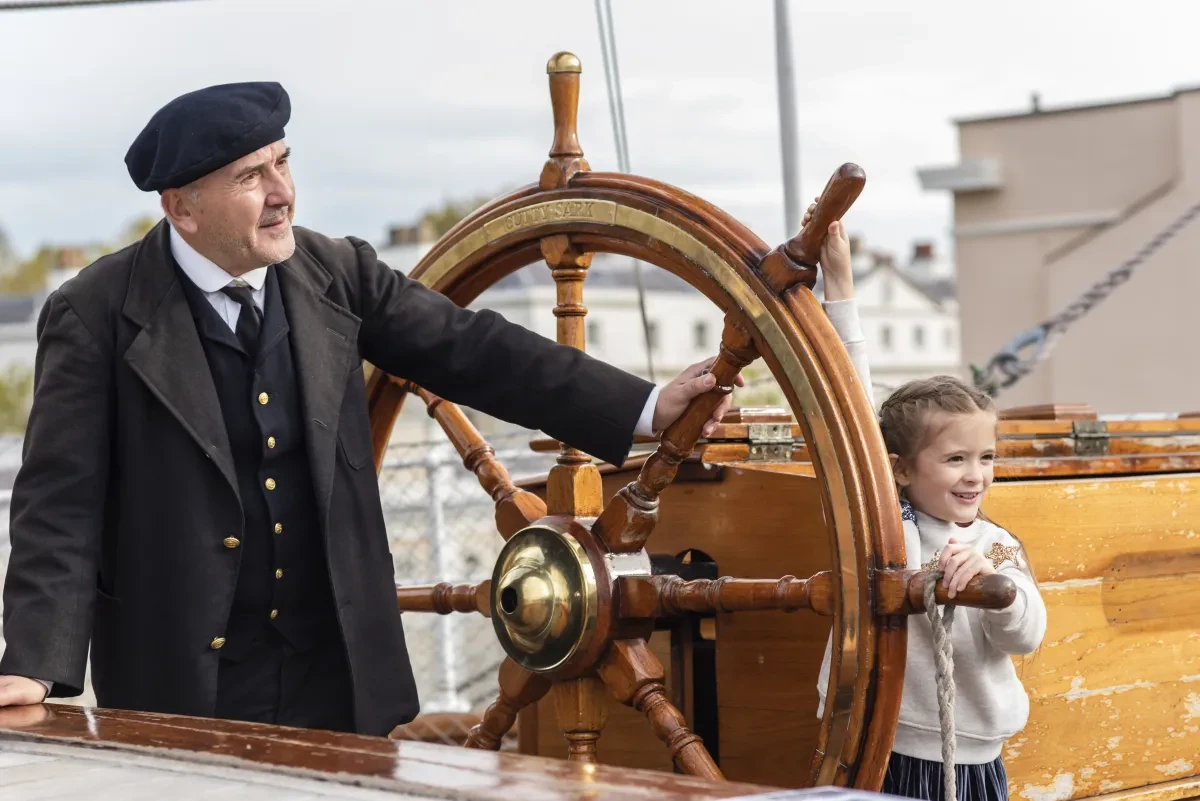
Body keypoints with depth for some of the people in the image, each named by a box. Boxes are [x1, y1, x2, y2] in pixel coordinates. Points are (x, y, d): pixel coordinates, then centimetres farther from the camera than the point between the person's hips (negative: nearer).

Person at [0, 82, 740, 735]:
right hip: (181, 683, -4)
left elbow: (471, 351, -1)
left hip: (338, 668, 4)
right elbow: (62, 503, -13)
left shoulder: (337, 275, 0)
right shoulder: (97, 316, -11)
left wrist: (647, 409, -8)